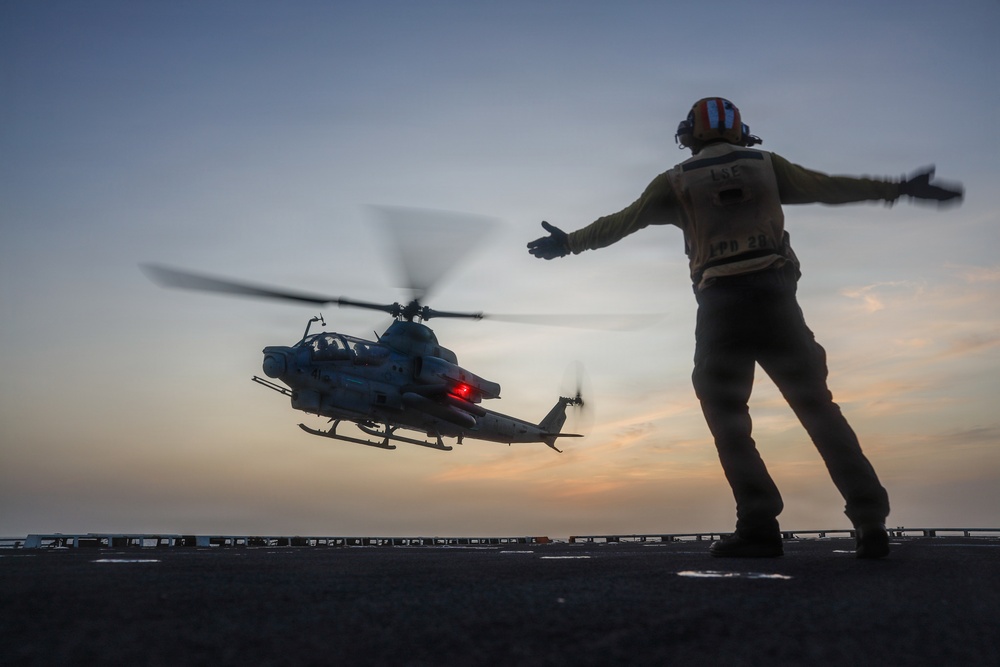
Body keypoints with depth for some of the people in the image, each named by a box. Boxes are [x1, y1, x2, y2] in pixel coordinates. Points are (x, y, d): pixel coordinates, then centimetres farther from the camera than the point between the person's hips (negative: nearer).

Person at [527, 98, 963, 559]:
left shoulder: (678, 181, 11)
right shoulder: (766, 165, 15)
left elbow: (620, 222, 14)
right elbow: (831, 187, 18)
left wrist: (568, 243, 26)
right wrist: (899, 188, 29)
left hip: (721, 304, -2)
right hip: (775, 296, 2)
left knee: (726, 416, 6)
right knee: (818, 408, 7)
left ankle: (759, 525, -2)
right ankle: (869, 520, 3)